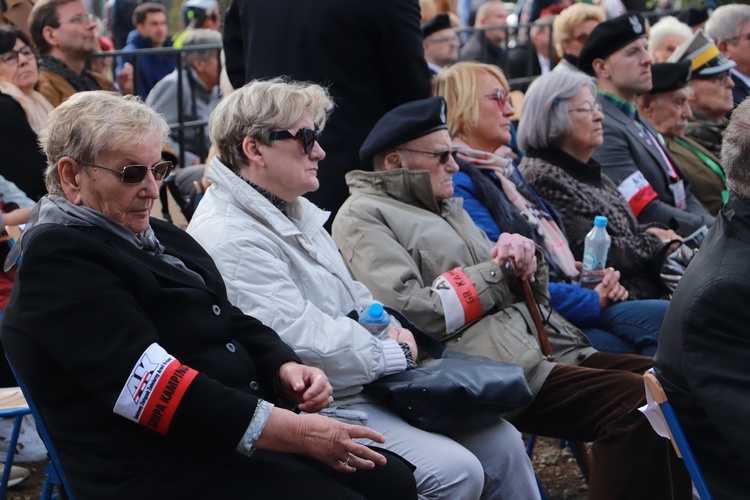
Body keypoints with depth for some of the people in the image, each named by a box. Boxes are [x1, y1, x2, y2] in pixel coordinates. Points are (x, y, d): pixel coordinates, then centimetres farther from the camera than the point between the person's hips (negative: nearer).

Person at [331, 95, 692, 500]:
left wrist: (525, 256, 2)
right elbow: (410, 311, -14)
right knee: (632, 400, -25)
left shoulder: (448, 207, 28)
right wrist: (495, 273, -3)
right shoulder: (362, 216, 1)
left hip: (546, 344, 9)